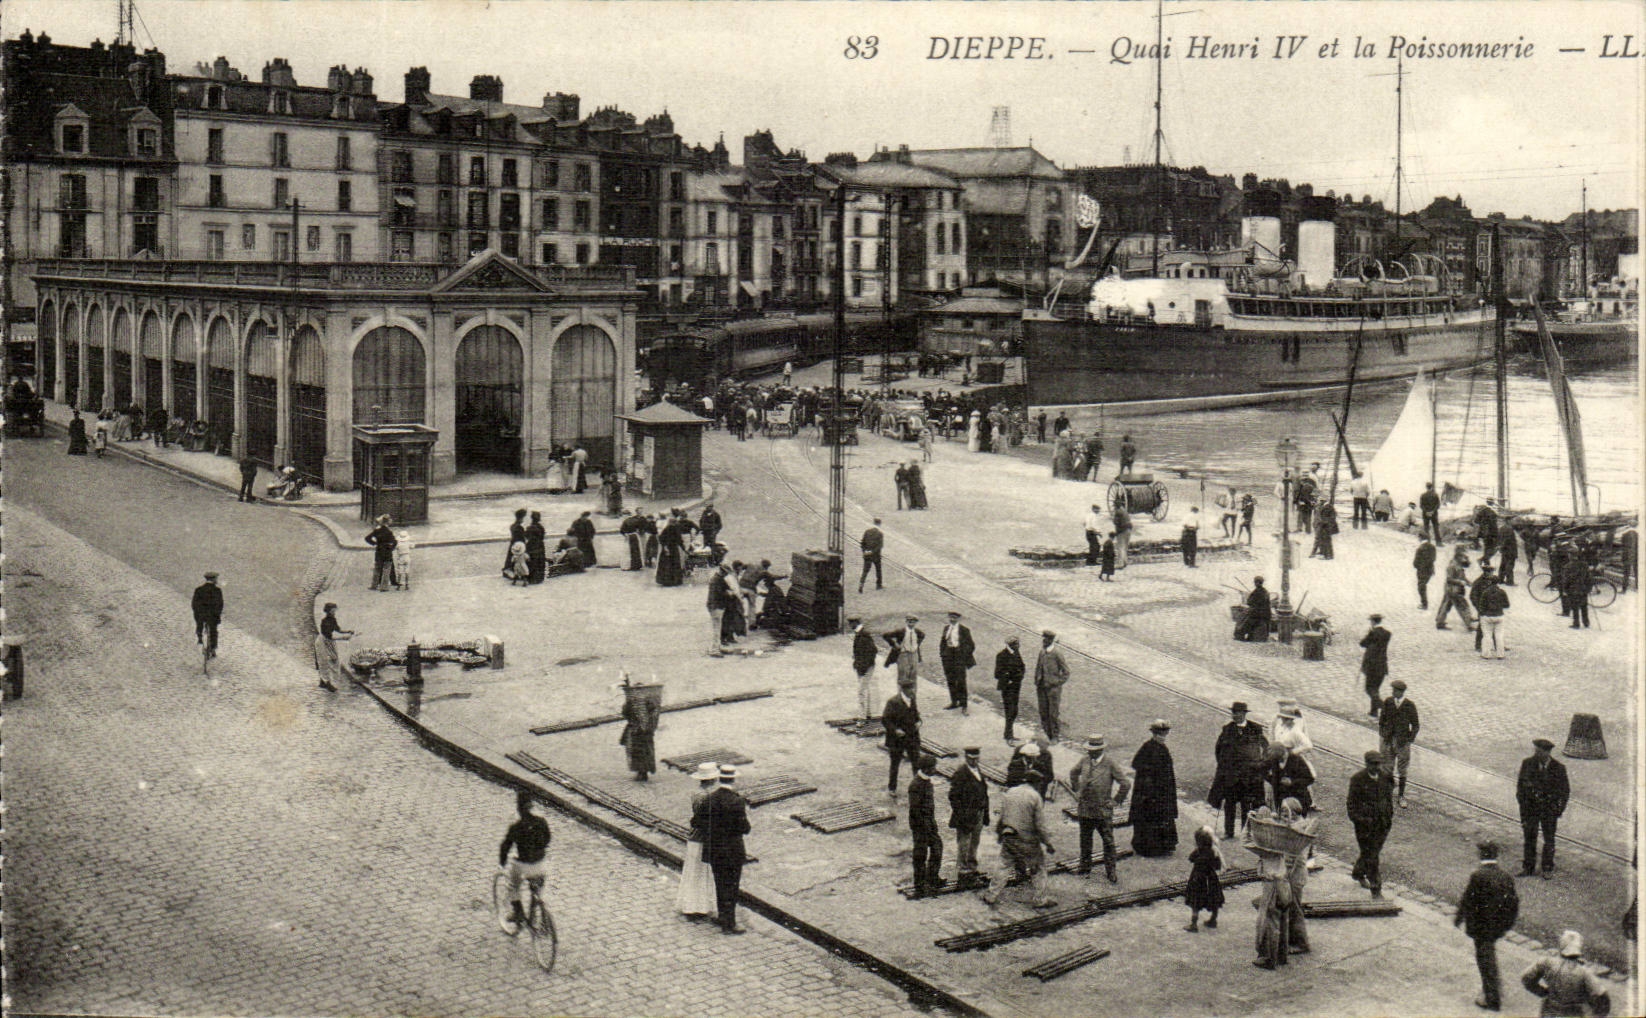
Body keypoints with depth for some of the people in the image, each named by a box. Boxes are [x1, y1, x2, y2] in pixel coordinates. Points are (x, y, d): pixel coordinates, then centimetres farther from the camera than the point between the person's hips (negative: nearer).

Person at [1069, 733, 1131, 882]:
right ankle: (1085, 866, 32)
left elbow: (1126, 783, -12)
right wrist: (1076, 790, 15)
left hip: (1103, 810, -5)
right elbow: (1073, 773, 21)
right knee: (1085, 839, 17)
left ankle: (1110, 870, 15)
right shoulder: (1085, 761, 1)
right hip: (1084, 808, 5)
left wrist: (1116, 801, -8)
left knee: (1108, 841, 4)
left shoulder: (1110, 763, -14)